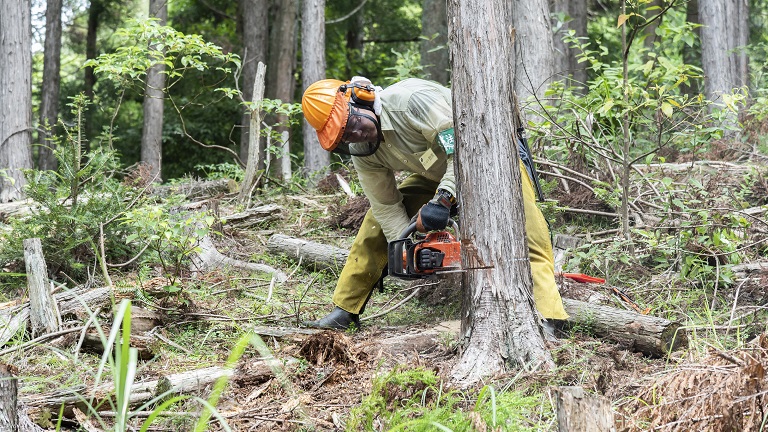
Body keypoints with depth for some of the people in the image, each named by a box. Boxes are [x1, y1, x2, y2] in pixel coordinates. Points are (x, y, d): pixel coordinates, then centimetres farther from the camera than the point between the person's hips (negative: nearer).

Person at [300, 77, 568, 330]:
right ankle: (345, 310, 13)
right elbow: (386, 205, -7)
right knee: (378, 222, 4)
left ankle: (548, 317, -35)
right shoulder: (362, 152, -12)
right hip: (436, 175, 7)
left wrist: (442, 200, -47)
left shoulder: (413, 99, -35)